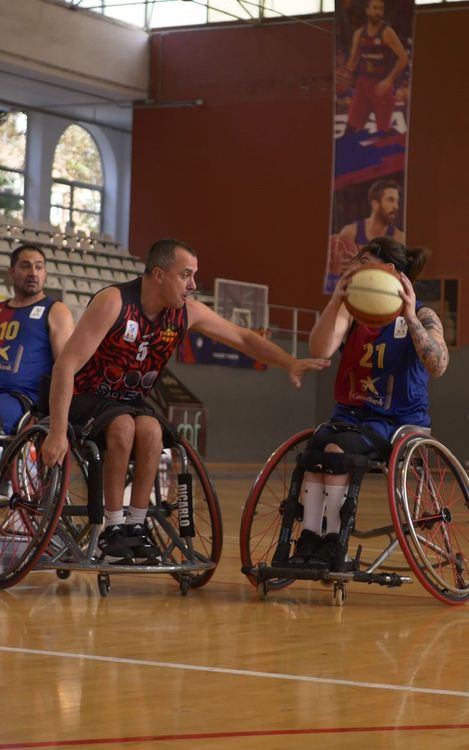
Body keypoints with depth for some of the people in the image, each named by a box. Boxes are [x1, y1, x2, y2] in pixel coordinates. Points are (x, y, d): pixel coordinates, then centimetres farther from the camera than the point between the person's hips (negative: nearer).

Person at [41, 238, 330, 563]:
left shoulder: (187, 311, -7)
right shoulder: (113, 302, -25)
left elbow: (243, 337, 5)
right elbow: (67, 365, -27)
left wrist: (290, 363, -8)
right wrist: (58, 432, -32)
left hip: (133, 401, 5)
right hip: (89, 398, -4)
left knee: (150, 429, -29)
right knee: (124, 426, -35)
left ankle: (136, 525, -17)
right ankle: (114, 528, -23)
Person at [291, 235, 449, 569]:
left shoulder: (422, 316, -4)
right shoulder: (352, 311, 5)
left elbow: (437, 366, -22)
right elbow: (321, 350, -13)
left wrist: (411, 318, -32)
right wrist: (335, 301, -26)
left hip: (399, 420, -4)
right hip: (350, 414, 4)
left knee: (338, 448, -30)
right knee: (316, 445, -27)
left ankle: (332, 542, -24)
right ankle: (308, 540, -29)